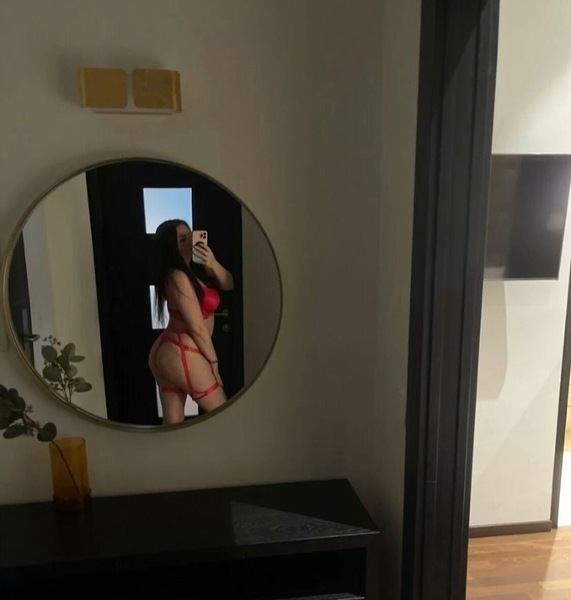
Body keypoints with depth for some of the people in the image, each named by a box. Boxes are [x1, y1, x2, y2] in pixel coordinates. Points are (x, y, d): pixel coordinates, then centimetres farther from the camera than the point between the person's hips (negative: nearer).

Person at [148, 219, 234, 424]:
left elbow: (228, 284, 6)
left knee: (172, 423, 15)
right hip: (183, 356, -9)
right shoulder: (178, 276, -19)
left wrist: (213, 264, -13)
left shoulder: (193, 269, 7)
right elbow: (197, 327, -18)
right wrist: (214, 361, -8)